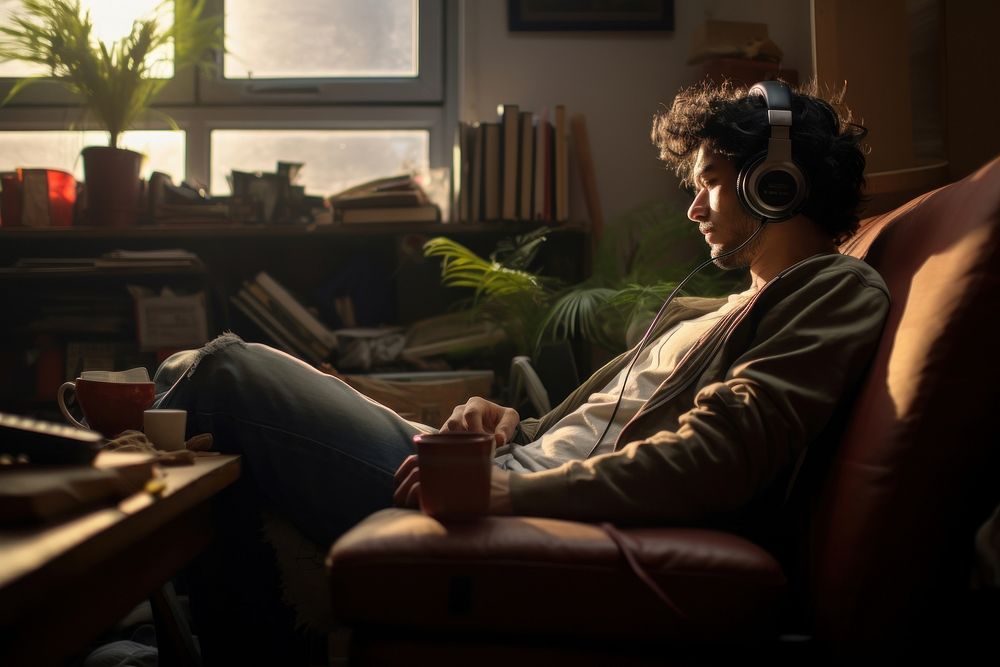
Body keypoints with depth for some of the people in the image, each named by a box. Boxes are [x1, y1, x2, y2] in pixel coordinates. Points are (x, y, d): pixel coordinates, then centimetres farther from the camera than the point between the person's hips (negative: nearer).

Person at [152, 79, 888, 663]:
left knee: (220, 371, -8)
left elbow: (716, 461, -19)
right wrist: (517, 429, 3)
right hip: (518, 480, 10)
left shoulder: (839, 290, -3)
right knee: (225, 369, 14)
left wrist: (511, 490, -23)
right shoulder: (732, 310, 25)